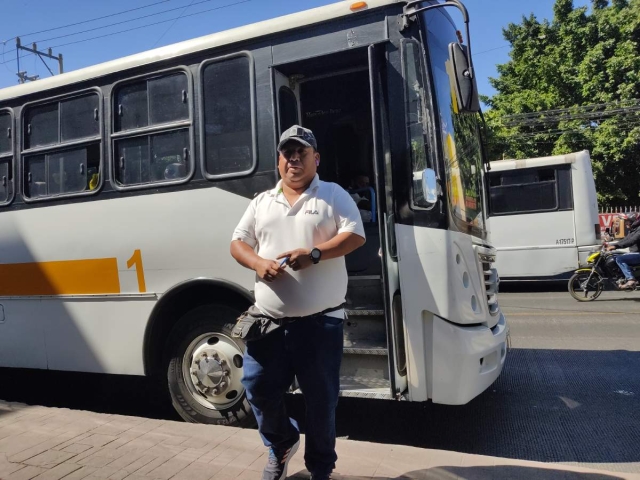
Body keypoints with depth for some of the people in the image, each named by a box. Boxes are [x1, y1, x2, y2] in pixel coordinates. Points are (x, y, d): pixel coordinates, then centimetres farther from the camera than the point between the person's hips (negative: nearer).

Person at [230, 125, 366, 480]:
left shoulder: (334, 195, 3)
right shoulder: (262, 202, 13)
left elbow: (355, 236, -7)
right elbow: (237, 243, 12)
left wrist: (314, 254, -20)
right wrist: (258, 263, -9)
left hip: (320, 321, -3)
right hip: (269, 321, 4)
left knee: (321, 397, 8)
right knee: (258, 388, 9)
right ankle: (281, 444, 38)